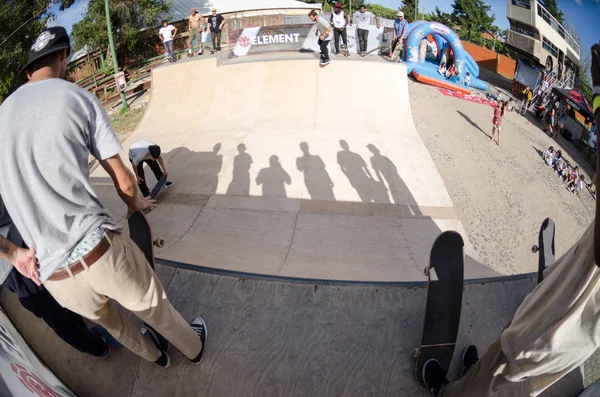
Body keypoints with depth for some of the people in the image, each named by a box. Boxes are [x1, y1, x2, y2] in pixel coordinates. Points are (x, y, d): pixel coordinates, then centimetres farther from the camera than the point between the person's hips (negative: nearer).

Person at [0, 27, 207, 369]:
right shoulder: (78, 97, -4)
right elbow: (125, 182, -2)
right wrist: (135, 206, 19)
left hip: (52, 276, 5)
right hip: (99, 249, -5)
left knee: (111, 321, 30)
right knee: (155, 309, 21)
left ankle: (153, 354, 57)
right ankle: (194, 348, 47)